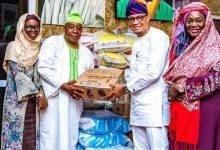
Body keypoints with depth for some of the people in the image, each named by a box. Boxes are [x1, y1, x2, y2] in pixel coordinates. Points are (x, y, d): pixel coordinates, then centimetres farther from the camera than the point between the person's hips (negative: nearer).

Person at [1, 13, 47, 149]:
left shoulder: (41, 48, 7)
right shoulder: (14, 47, -5)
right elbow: (17, 73, -13)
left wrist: (42, 93, -10)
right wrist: (37, 93, -17)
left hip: (35, 97, 4)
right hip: (17, 97, -3)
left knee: (34, 130, 7)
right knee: (17, 129, 1)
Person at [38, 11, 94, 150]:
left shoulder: (86, 52, 15)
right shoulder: (53, 42, 0)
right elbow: (43, 67, -10)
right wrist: (62, 85, -18)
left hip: (74, 99, 5)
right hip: (54, 97, -4)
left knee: (70, 135, 7)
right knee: (51, 134, -4)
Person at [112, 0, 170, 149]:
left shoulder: (158, 37, -9)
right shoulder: (137, 43, 18)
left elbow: (153, 72, -19)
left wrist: (125, 87, -11)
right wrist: (118, 87, 9)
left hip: (154, 105, -8)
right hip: (137, 104, 8)